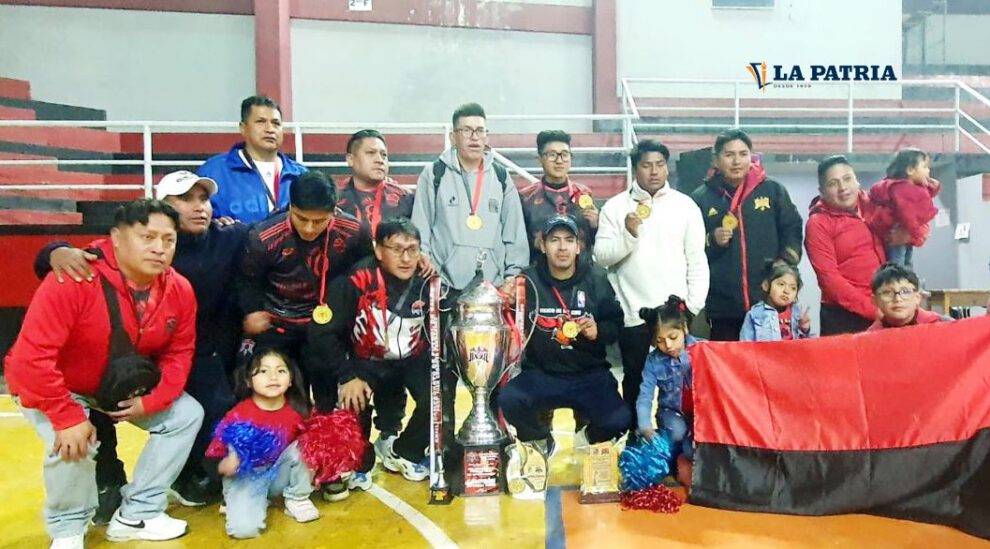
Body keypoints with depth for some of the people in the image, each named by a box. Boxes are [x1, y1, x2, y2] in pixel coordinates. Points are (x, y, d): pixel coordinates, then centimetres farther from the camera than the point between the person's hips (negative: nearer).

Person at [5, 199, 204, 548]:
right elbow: (31, 358, -36)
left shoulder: (180, 290, -16)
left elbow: (178, 354, -6)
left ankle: (135, 515, 7)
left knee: (187, 414, -5)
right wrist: (68, 417, -34)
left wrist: (150, 401, -20)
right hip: (56, 386, -5)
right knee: (73, 443, -30)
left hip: (122, 384, 6)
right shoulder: (74, 280, -35)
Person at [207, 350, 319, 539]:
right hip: (246, 477, -3)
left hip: (280, 474, 3)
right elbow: (222, 466, -10)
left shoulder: (297, 411, -9)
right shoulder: (238, 416, -17)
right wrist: (228, 464, -32)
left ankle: (297, 499, -1)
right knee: (244, 528, -26)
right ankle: (259, 500, 8)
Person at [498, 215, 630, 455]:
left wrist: (599, 331, -14)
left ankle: (590, 439, 19)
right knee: (508, 399, -27)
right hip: (541, 375, 0)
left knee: (619, 421, -22)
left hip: (590, 375, 0)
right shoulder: (528, 280, -3)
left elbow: (617, 325, 7)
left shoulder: (596, 279, 0)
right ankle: (541, 442, 9)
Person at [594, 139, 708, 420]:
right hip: (633, 315, -1)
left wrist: (694, 306, -1)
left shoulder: (686, 205, 5)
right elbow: (601, 256, -4)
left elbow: (697, 260, 5)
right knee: (635, 382, 9)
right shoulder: (616, 206, 2)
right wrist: (629, 234, -19)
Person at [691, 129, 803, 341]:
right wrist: (711, 241, -14)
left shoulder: (773, 190, 7)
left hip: (769, 301, 1)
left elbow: (792, 230, 10)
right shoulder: (701, 198, 3)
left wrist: (785, 262, -5)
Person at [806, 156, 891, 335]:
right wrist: (871, 308, -17)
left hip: (885, 311, 5)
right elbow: (829, 277, -13)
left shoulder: (871, 205, 8)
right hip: (843, 315, -5)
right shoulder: (818, 223, -6)